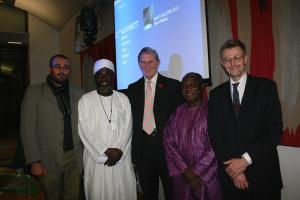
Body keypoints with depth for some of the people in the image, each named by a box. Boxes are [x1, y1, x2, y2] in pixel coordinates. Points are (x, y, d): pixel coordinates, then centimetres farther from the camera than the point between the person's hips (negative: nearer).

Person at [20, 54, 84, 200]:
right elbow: (28, 129, -5)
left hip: (74, 158, 2)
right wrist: (35, 162, -9)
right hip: (48, 159, -2)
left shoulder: (79, 94, 5)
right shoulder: (34, 92, -1)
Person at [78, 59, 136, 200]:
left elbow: (128, 127, 1)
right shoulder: (85, 100, 0)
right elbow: (85, 130, -7)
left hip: (121, 157, 2)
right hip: (96, 157, -1)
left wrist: (119, 151, -12)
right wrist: (107, 151, -12)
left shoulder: (123, 99, 6)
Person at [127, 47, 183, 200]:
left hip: (167, 146, -3)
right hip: (143, 148, 3)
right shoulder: (133, 88, 9)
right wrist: (132, 149, 5)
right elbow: (130, 119, 9)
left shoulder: (173, 85, -1)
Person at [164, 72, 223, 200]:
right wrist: (184, 170, -10)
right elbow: (168, 142, -1)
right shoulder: (177, 113, 5)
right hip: (181, 175, 4)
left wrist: (195, 170, -12)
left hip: (207, 174, -3)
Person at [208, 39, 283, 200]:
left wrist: (246, 159, -14)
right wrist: (232, 166, -10)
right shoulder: (216, 94, 5)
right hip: (230, 174, 2)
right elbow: (214, 133, 0)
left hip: (263, 174, -2)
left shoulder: (266, 87, -2)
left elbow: (275, 130, -8)